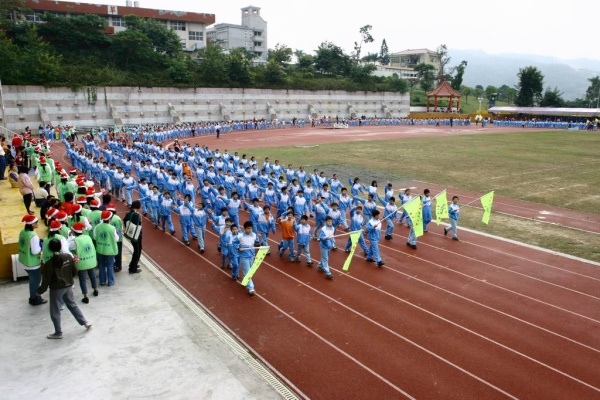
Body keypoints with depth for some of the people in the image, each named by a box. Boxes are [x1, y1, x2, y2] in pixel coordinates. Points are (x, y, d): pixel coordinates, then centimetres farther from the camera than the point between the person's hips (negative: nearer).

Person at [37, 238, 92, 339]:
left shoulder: (49, 264, -22)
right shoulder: (68, 257, -10)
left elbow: (46, 281, -16)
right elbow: (74, 271, 1)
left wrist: (40, 291, 0)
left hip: (56, 289, -5)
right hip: (68, 286, 5)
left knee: (55, 312, 12)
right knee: (72, 304, 24)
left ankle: (58, 333, 23)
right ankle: (85, 322, 28)